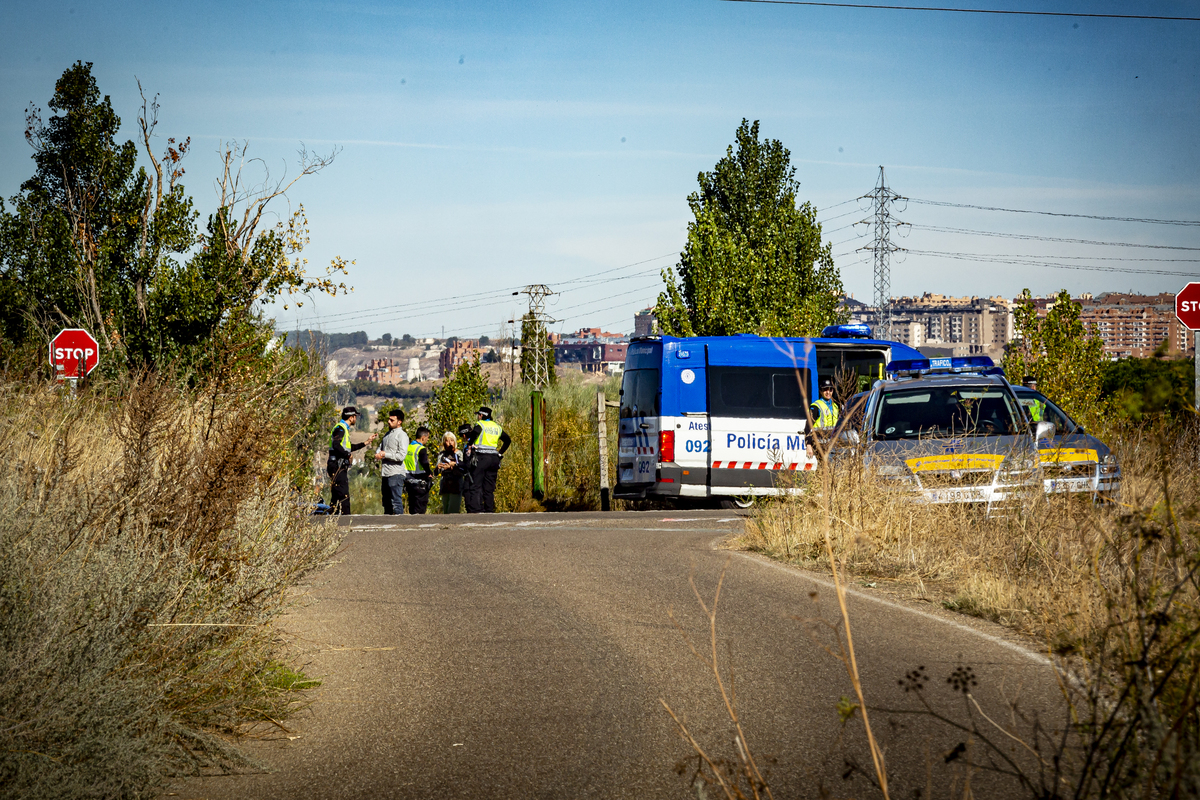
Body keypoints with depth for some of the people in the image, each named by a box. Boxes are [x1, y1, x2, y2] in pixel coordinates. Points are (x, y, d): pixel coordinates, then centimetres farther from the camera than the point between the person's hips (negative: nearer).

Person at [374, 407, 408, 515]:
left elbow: (401, 456, -16)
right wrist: (378, 454, -4)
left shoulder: (402, 435, -7)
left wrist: (385, 454, -11)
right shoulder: (387, 434, 19)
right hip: (385, 473, 9)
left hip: (396, 474, -9)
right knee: (386, 501, 13)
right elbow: (380, 448, 20)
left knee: (396, 501, -10)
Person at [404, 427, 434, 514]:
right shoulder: (421, 449, -14)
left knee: (412, 509, 14)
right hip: (420, 482, -7)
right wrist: (429, 473, -12)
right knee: (420, 509, -3)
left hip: (409, 480, 7)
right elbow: (424, 463, -30)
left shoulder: (408, 447, 10)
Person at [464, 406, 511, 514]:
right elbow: (508, 440, 20)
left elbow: (475, 432, -25)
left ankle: (474, 510, -14)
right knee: (489, 487, 10)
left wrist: (470, 445, -11)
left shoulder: (480, 424, -2)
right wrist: (500, 452, 20)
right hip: (494, 458, 6)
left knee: (475, 485, -6)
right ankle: (490, 510, 6)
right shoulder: (497, 427, 17)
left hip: (481, 457, -6)